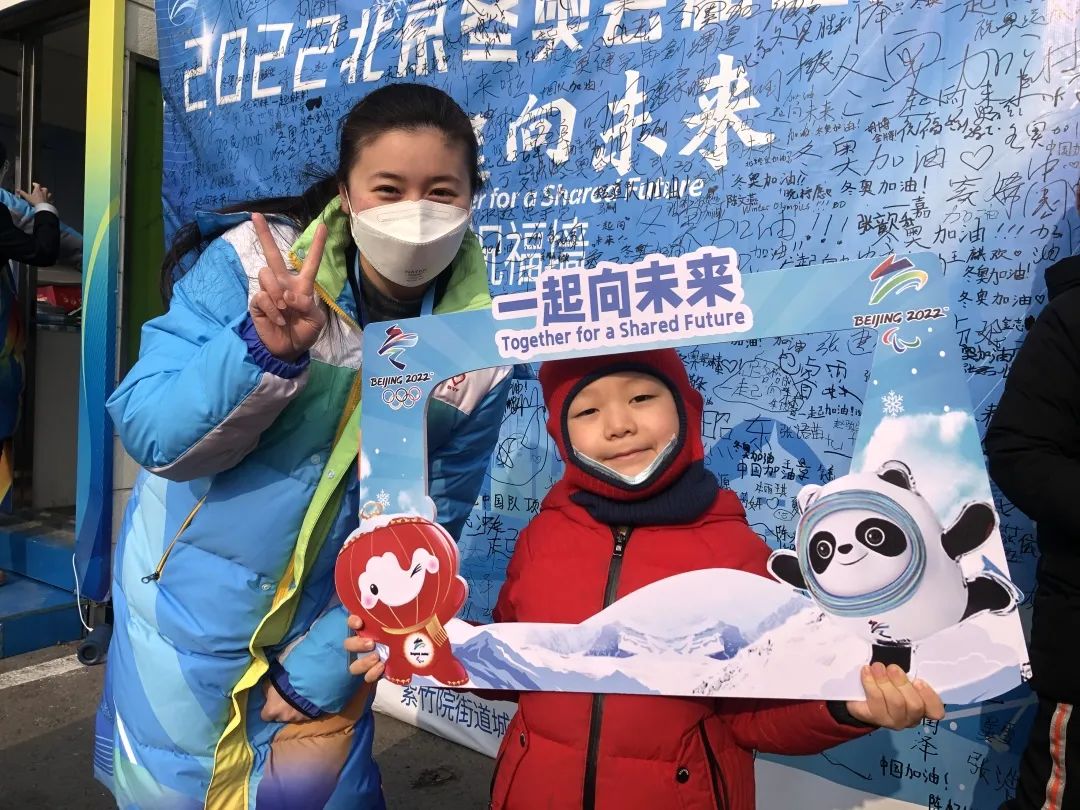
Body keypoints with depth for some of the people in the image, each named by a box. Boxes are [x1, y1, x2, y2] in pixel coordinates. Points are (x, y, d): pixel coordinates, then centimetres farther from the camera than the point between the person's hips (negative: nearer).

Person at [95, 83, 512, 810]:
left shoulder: (480, 346, -14)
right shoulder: (248, 263, -19)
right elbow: (152, 437, -20)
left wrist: (327, 662, -8)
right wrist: (265, 349, -37)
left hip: (329, 624, 1)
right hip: (188, 607, 0)